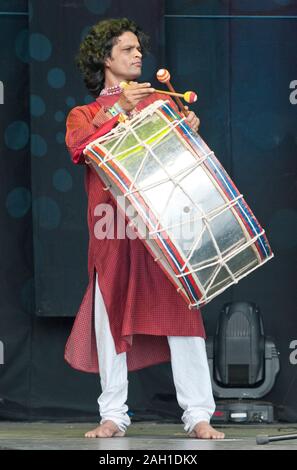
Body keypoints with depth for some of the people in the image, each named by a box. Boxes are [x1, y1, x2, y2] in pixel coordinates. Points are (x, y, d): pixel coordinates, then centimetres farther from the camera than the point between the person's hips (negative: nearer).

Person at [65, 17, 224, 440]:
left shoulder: (159, 102, 20)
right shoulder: (84, 115, 16)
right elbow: (80, 148, -6)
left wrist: (190, 129, -11)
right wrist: (118, 109, -14)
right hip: (112, 226, 0)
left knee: (181, 310, -7)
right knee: (112, 314, -3)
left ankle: (198, 415, -9)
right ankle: (113, 415, 2)